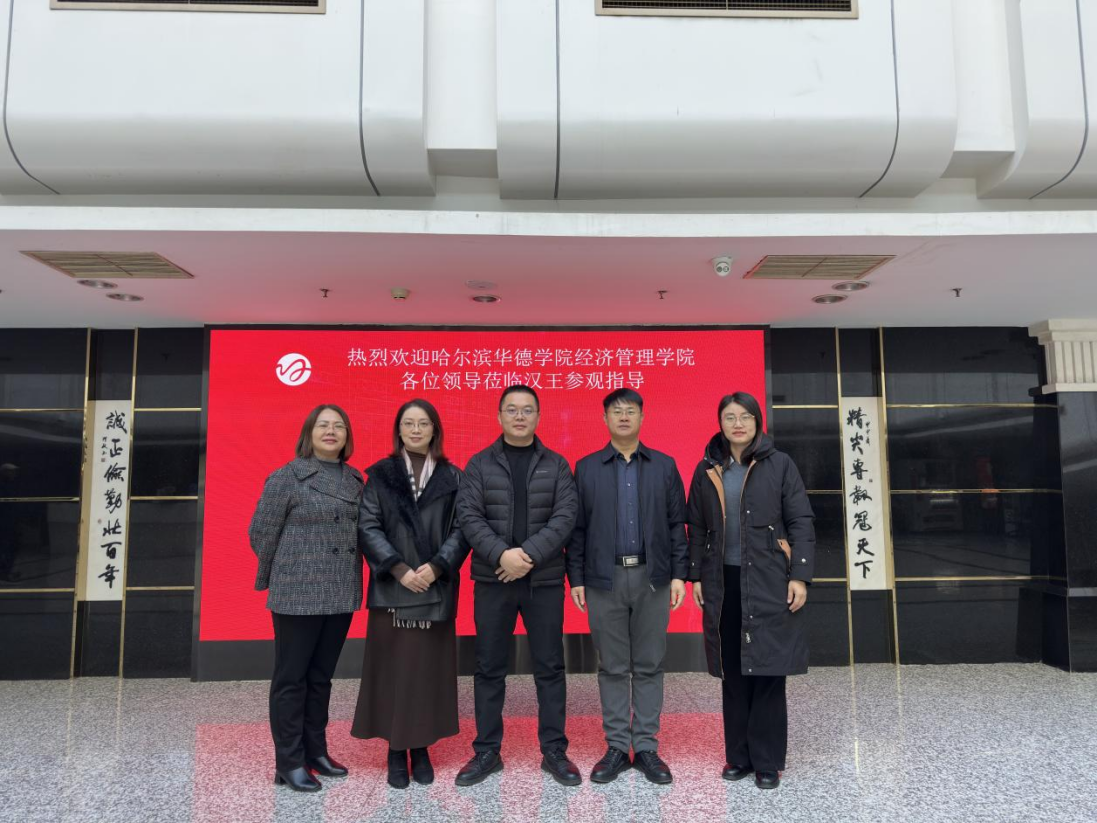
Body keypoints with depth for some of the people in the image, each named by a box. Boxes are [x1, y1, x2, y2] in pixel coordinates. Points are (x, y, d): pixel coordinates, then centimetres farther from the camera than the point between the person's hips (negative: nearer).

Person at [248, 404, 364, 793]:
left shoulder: (354, 480, 8)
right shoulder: (287, 476, -8)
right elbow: (261, 533, -4)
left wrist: (352, 580, 10)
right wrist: (277, 578, 6)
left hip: (341, 594, 5)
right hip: (298, 594, -5)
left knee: (321, 676, 15)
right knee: (291, 678, 5)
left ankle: (315, 751, 28)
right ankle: (289, 762, 16)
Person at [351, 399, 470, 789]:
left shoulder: (452, 477, 5)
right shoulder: (380, 474, 4)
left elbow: (462, 528, -1)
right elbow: (368, 527, -3)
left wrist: (436, 566, -15)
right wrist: (398, 568, -14)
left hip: (437, 589, 1)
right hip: (392, 588, 0)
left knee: (429, 669, 6)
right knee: (393, 669, 4)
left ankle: (422, 750, 19)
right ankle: (396, 752, 16)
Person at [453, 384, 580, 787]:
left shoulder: (556, 465, 5)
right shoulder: (479, 464, 4)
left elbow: (565, 516, -5)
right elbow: (468, 515, -5)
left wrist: (530, 555, -17)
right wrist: (501, 554, -19)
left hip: (544, 580, 0)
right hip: (492, 581, 0)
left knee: (549, 667, 7)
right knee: (489, 668, 8)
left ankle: (554, 751, 21)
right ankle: (486, 751, 22)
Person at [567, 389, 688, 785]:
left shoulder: (664, 465, 7)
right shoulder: (586, 468, 5)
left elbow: (676, 524, 5)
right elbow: (577, 527, 4)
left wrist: (679, 574, -1)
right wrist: (576, 578, -1)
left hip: (652, 578, 1)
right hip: (604, 579, 0)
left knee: (649, 666, 8)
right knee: (612, 667, 8)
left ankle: (646, 748, 20)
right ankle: (616, 747, 20)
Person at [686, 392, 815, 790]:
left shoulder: (779, 465, 0)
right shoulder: (707, 470, 8)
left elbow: (801, 522, -2)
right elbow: (697, 528, 11)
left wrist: (800, 576, -9)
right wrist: (696, 576, 6)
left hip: (769, 582, -3)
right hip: (723, 583, 3)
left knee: (767, 672, 2)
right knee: (732, 674, 9)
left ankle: (768, 762, 14)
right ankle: (738, 756, 22)